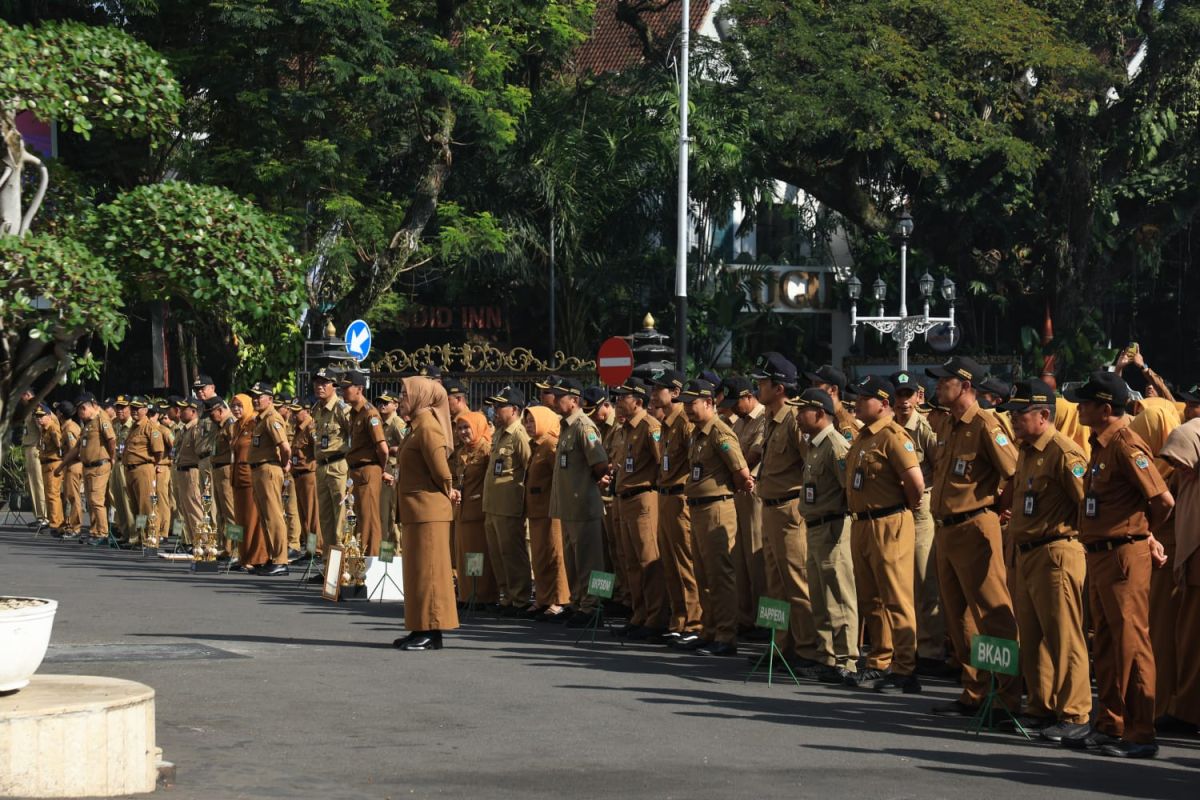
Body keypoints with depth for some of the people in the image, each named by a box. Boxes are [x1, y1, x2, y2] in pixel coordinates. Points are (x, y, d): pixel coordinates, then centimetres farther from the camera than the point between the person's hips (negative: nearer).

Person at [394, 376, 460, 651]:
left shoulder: (427, 426, -15)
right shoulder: (416, 425, 15)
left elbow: (440, 468, -18)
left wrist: (446, 492, -3)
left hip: (428, 511, -10)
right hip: (415, 511, 10)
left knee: (428, 569, -7)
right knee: (416, 570, 13)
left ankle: (432, 633, -4)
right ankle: (421, 629, 19)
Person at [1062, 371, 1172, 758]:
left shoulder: (1126, 446, -15)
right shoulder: (1101, 445, 14)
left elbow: (1163, 500, -20)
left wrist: (1145, 534, -3)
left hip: (1123, 555, -10)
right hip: (1099, 554, 10)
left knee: (1130, 643, -7)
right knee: (1105, 645, 15)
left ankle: (1140, 735, -3)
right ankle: (1108, 726, 23)